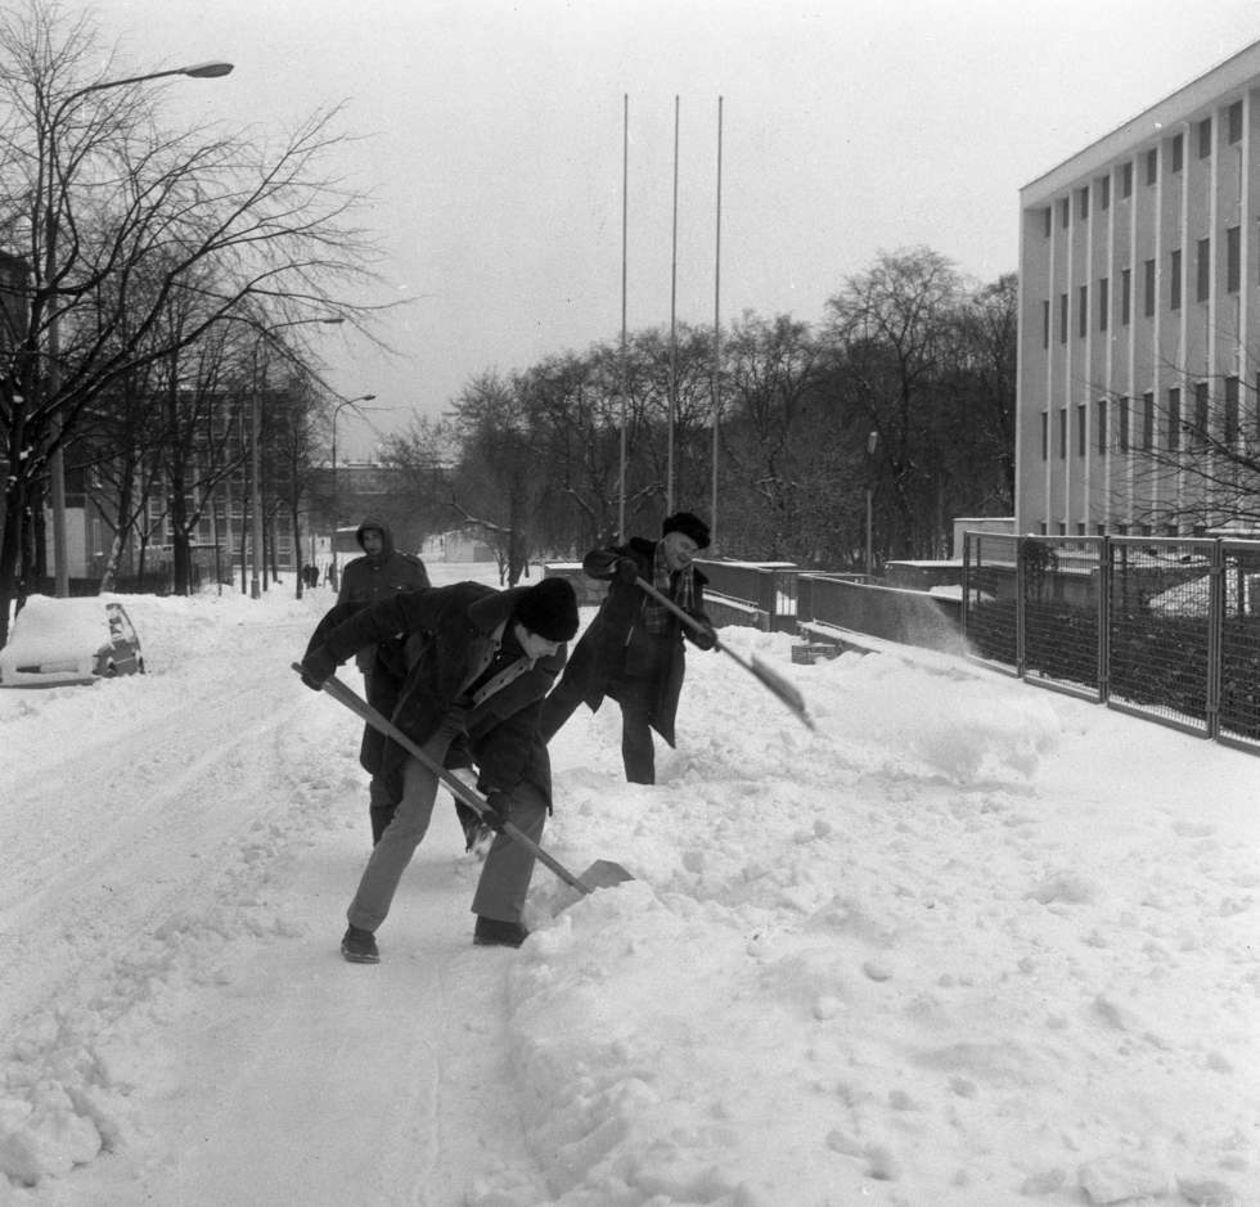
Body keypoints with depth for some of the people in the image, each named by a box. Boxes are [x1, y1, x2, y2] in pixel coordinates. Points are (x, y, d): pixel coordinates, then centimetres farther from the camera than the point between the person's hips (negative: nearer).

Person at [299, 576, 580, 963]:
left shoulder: (550, 660, -22)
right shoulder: (463, 606, -36)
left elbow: (520, 720, -12)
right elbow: (395, 611, -24)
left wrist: (499, 783, -17)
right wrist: (328, 654, -20)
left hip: (491, 720, 5)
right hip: (434, 708, -5)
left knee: (530, 805, -4)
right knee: (412, 817, -15)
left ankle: (497, 920, 9)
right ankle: (360, 929, -4)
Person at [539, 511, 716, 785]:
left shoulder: (691, 582, 5)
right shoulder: (636, 556, -3)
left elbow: (694, 620, 0)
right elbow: (592, 562, -13)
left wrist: (705, 635, -23)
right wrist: (617, 565, -35)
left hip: (646, 667, 0)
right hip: (604, 648, 0)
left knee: (637, 730, -5)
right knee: (563, 700, 9)